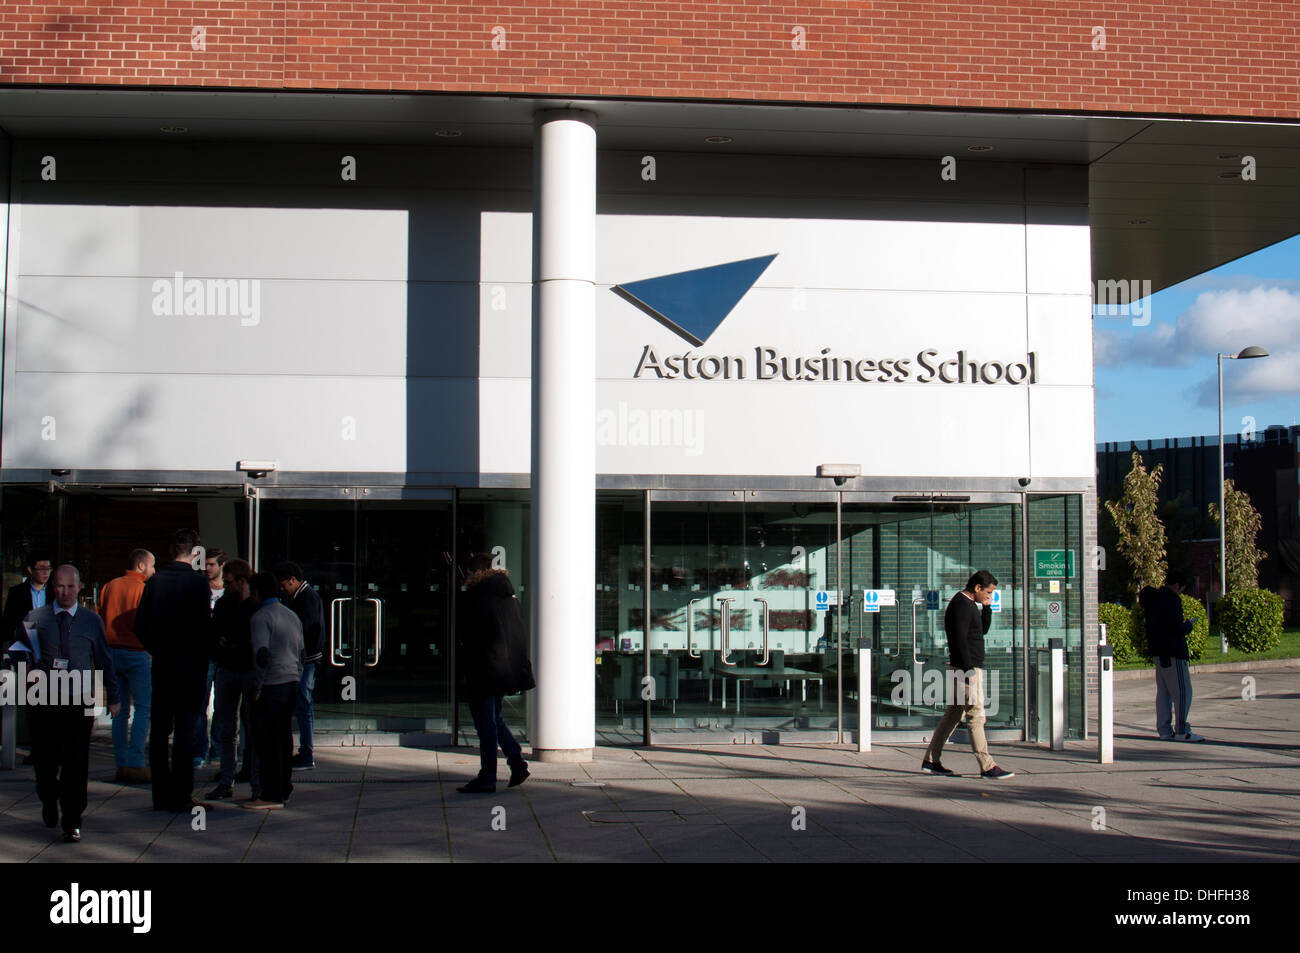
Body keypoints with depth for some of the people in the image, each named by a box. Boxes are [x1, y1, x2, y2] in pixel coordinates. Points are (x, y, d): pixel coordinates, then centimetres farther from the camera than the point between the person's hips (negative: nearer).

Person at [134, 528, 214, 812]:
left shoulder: (154, 580, 4)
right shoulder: (197, 581, -11)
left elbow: (140, 625, 5)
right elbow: (204, 626, -15)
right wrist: (207, 654, 1)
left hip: (161, 664, 5)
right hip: (190, 665, -5)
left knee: (159, 730, 10)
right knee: (185, 730, -2)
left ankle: (161, 794, 13)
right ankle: (181, 796, -2)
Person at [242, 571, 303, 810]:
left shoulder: (261, 617, -10)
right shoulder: (292, 616, 17)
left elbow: (261, 654, -19)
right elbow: (300, 653, 19)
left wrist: (256, 687, -13)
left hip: (271, 686, -8)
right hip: (291, 684, 8)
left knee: (267, 741, -5)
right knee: (284, 739, 13)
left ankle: (271, 795, -5)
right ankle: (284, 789, 18)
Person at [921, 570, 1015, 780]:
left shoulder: (969, 604, 17)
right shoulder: (961, 605, -15)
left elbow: (983, 630, 23)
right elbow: (960, 641, -21)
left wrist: (986, 607, 9)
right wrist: (969, 671, -23)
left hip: (969, 668, 11)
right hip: (966, 669, -11)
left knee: (953, 714, 12)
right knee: (976, 716, -9)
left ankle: (931, 761, 15)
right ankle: (987, 766, -9)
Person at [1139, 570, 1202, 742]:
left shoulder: (1153, 598, 13)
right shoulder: (1172, 600, -14)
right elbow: (1177, 628, -22)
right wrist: (1188, 626, 0)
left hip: (1158, 652, 9)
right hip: (1173, 652, -9)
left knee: (1163, 692, 11)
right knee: (1182, 691, -4)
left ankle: (1164, 730, 13)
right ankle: (1181, 730, -5)